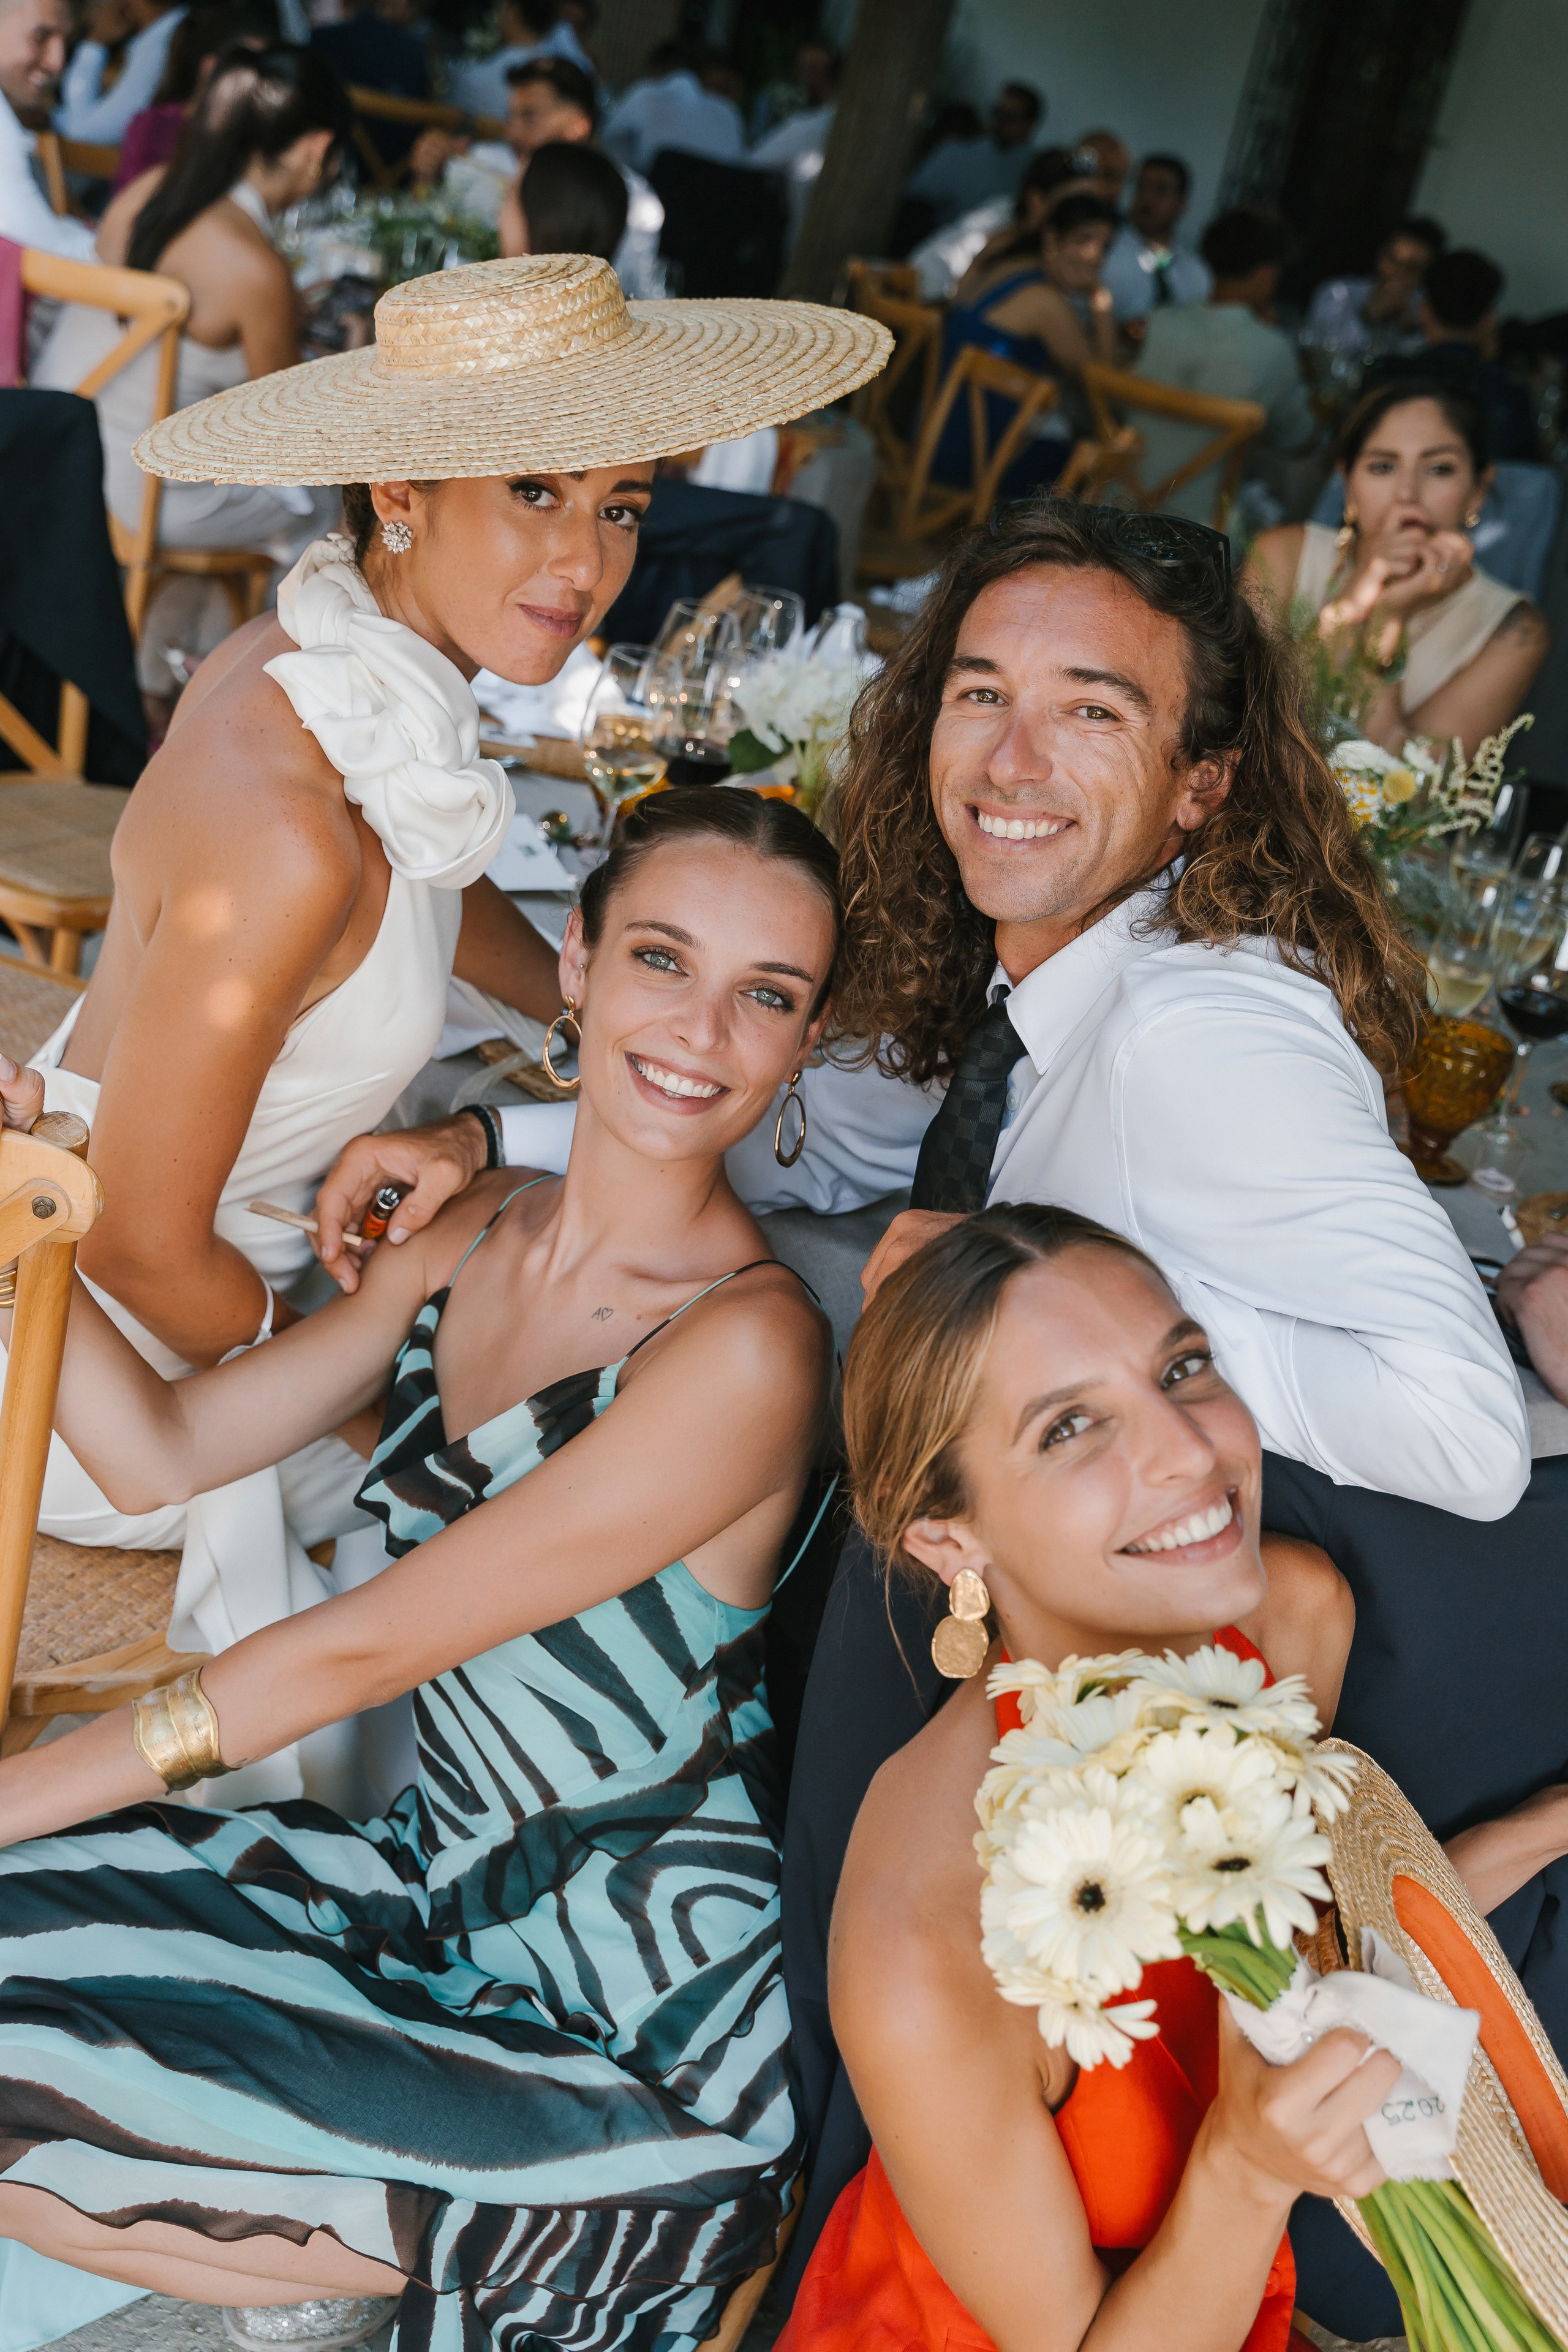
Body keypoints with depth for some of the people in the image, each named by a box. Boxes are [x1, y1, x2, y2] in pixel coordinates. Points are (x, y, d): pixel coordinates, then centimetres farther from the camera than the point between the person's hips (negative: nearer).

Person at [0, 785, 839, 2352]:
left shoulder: (746, 1346, -22)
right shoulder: (479, 1238, 2)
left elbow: (363, 1650, -19)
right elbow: (162, 1449, 5)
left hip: (643, 2036, -7)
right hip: (443, 1884, 7)